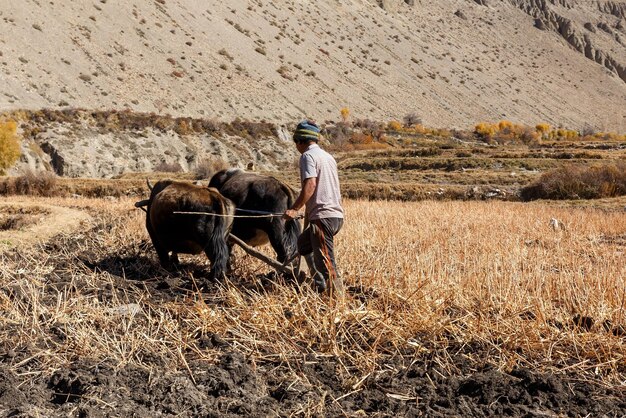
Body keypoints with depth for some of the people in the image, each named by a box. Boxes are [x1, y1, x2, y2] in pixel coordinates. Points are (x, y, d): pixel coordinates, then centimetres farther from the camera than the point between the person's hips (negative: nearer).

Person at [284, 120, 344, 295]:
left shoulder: (308, 155, -5)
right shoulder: (328, 156, 21)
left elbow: (310, 186, -19)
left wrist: (294, 209, -18)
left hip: (323, 216, -10)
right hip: (336, 215, 10)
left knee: (326, 261, -9)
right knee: (303, 243, 26)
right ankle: (320, 287, 23)